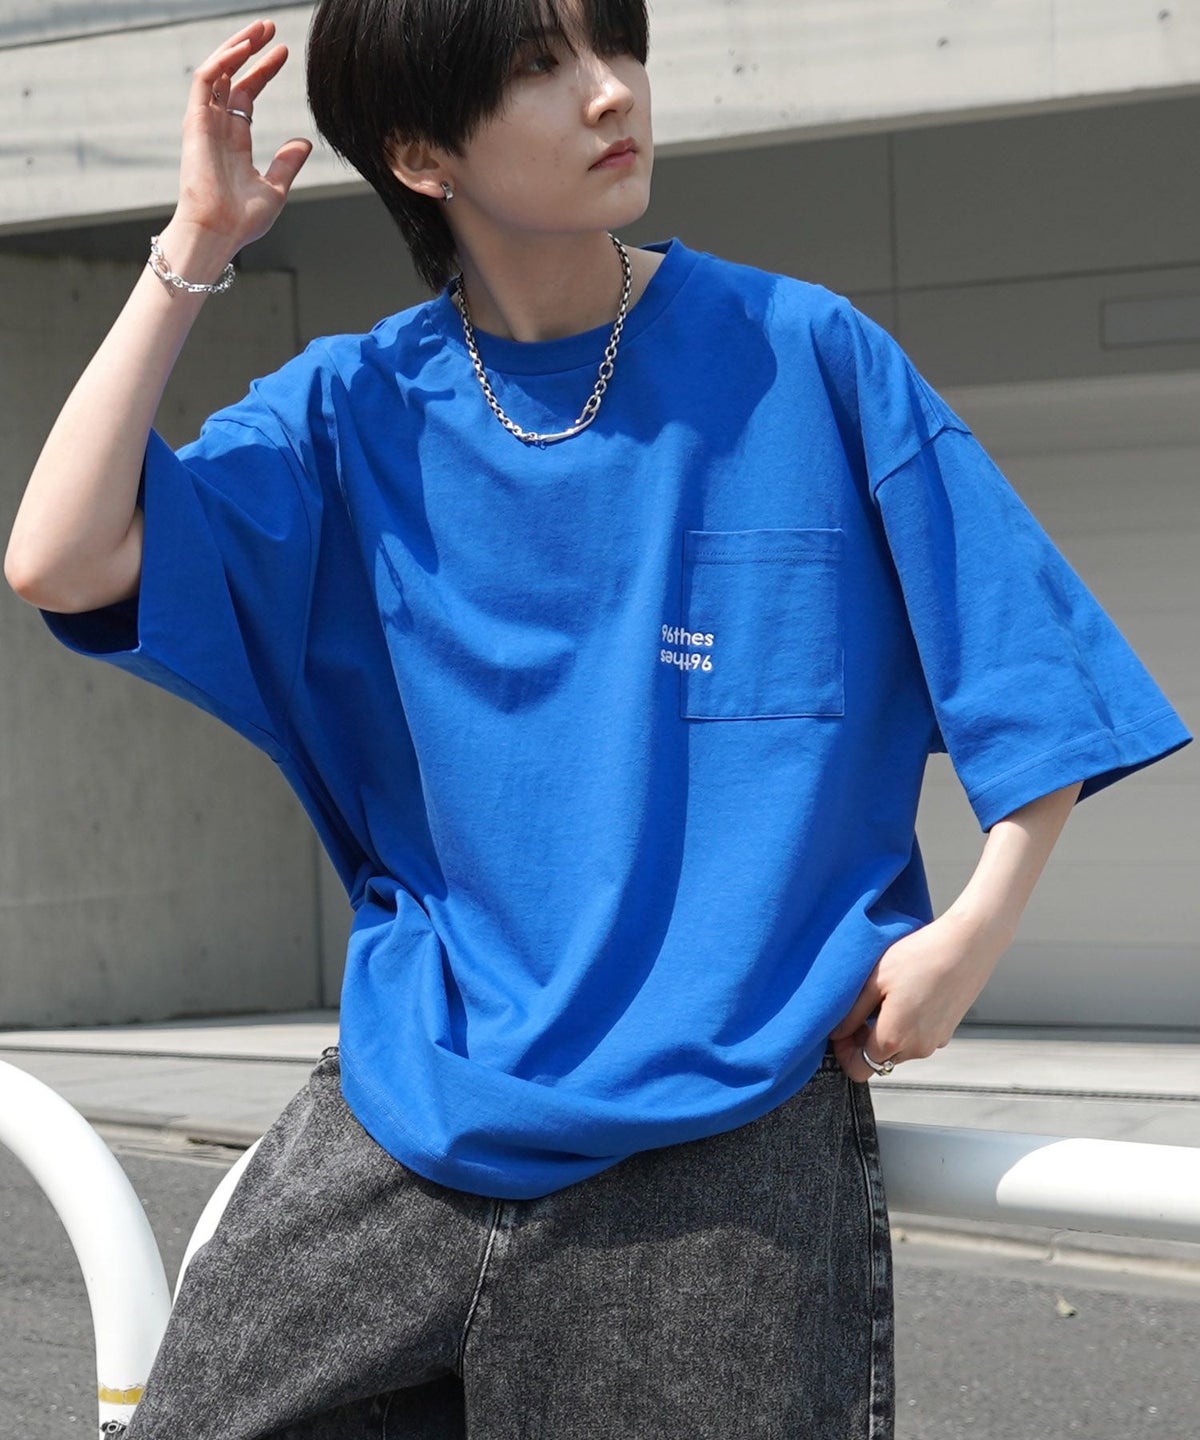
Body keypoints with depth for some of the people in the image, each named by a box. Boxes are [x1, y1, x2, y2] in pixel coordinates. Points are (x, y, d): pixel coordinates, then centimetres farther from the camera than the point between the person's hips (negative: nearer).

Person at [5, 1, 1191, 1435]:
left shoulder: (808, 360, -3)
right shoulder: (356, 411, 3)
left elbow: (1029, 672, 1)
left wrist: (973, 926, -12)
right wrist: (195, 246, -6)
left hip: (726, 1134, -2)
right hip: (416, 1095, 2)